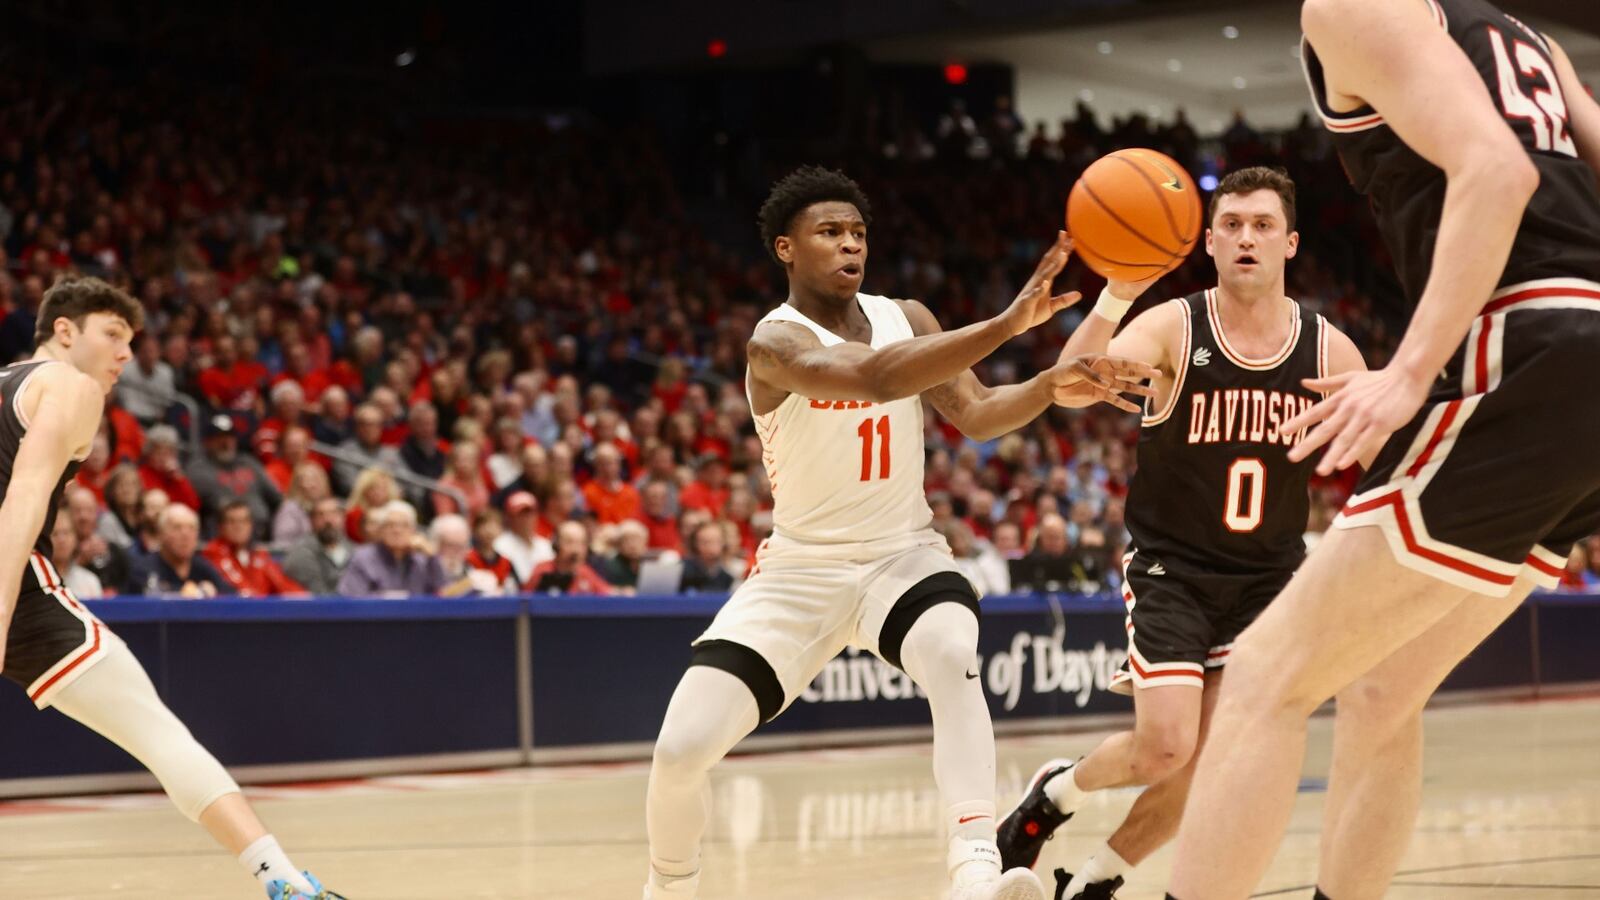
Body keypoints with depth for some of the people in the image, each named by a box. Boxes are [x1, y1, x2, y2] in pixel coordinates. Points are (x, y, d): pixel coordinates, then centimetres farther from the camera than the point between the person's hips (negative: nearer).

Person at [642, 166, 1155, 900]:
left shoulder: (906, 317, 0)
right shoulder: (776, 342, -19)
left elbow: (976, 414, -10)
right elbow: (876, 378, -38)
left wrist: (1050, 387, -33)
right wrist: (1008, 323, -48)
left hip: (903, 555, 2)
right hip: (802, 567, -2)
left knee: (952, 657, -34)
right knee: (680, 750, -12)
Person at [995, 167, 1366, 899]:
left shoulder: (1328, 351, -5)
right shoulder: (1172, 328, -13)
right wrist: (1116, 295, -48)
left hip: (1267, 578, 3)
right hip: (1170, 571, -3)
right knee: (1165, 747, -16)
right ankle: (1056, 791, 16)